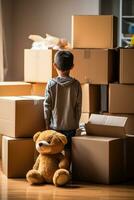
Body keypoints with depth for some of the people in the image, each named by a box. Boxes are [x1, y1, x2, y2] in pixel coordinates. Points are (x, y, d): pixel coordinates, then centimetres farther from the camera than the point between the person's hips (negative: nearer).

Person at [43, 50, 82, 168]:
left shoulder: (51, 84, -9)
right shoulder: (76, 84, -6)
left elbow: (47, 105, -6)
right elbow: (78, 106, -1)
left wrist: (47, 122, 4)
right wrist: (76, 123, 9)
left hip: (55, 125, -1)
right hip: (71, 125, 1)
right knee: (68, 150, 10)